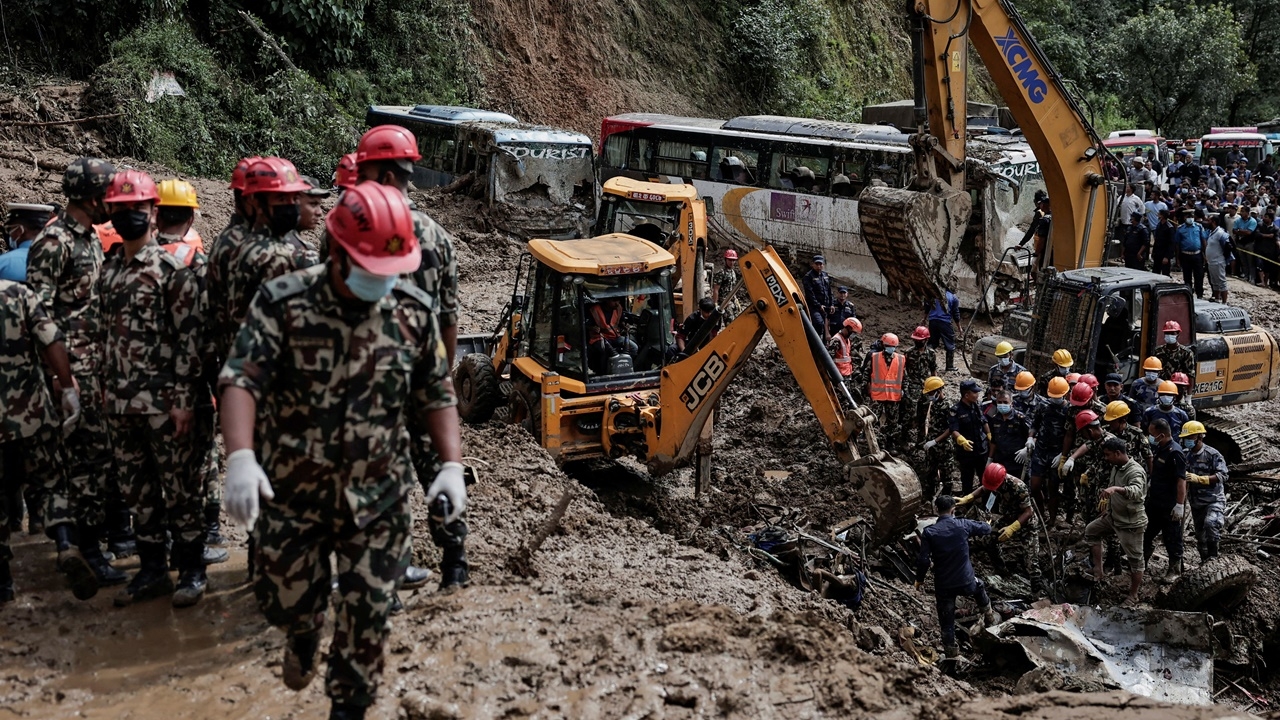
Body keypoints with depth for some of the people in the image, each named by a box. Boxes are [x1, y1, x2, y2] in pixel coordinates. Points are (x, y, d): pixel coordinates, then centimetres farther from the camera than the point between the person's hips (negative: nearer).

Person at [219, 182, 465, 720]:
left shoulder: (415, 311, -6)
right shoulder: (283, 303, -14)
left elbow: (436, 394, 3)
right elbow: (241, 380, -23)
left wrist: (451, 465, -9)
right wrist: (240, 458, -39)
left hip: (378, 499, 1)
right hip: (291, 494, -1)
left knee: (366, 621, 7)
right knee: (288, 598, 17)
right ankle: (303, 638, 54)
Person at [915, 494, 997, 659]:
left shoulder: (929, 532, -14)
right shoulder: (963, 525, -9)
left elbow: (923, 560, -16)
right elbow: (987, 529, 9)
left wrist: (919, 579, 1)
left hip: (943, 585, -1)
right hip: (965, 581, 2)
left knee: (946, 620, 13)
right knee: (979, 587, 37)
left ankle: (951, 652, 23)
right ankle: (989, 617, 53)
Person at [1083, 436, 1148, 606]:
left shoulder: (1135, 471, -26)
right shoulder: (1116, 467, 3)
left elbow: (1136, 492, -47)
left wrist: (1116, 489, -61)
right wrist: (1107, 505, 16)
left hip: (1131, 523, -10)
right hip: (1113, 517, 10)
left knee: (1135, 560, 2)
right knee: (1091, 531, 21)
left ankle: (1133, 596, 14)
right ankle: (1098, 571, 24)